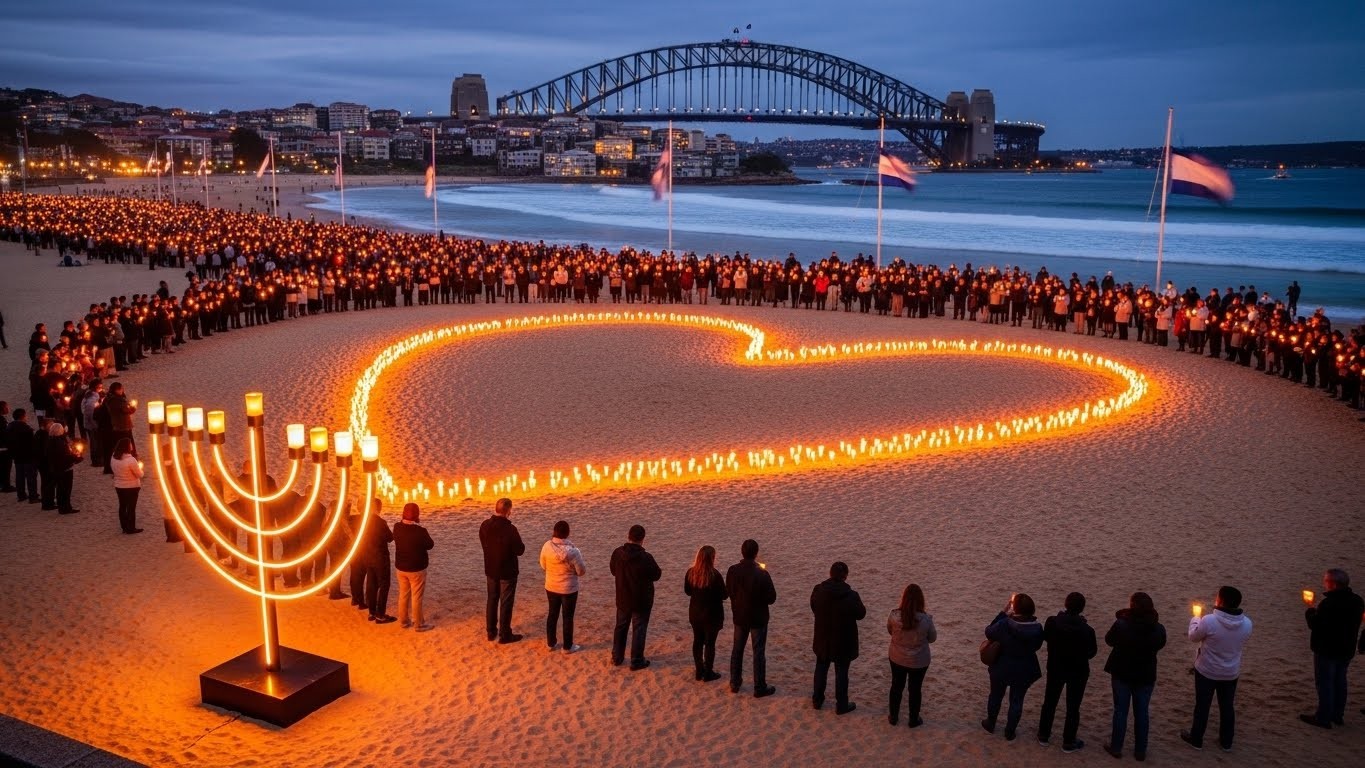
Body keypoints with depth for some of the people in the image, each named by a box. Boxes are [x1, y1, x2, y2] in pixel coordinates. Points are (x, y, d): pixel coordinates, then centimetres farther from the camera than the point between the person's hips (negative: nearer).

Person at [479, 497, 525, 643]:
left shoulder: (485, 525, -5)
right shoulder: (509, 529, -25)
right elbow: (519, 550, -18)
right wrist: (520, 545, 1)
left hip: (490, 570, 6)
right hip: (507, 571, -6)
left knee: (492, 600, 18)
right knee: (506, 602, 5)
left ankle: (491, 632, 27)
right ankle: (504, 635, 12)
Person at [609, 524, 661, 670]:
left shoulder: (617, 553, -11)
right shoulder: (646, 558, -25)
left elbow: (613, 571, 5)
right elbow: (656, 575, -10)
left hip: (623, 599, 4)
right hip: (642, 600, -4)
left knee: (621, 627, 20)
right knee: (639, 630, 9)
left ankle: (617, 657, 30)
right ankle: (636, 661, 16)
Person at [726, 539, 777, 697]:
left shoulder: (732, 571, -12)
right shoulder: (762, 574, -25)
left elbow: (729, 592, 2)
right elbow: (771, 598, -16)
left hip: (739, 616, 4)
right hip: (758, 618, -4)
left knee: (737, 649, 19)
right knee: (758, 652, 8)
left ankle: (735, 683, 30)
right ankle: (760, 688, 17)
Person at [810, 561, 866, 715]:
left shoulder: (818, 590, -13)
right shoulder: (851, 596, -25)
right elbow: (861, 614, -8)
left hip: (823, 639, 3)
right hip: (843, 641, -3)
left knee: (821, 669, 22)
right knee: (841, 673, 12)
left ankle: (817, 700, 35)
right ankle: (841, 705, 25)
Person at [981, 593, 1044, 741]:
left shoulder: (1004, 624, -26)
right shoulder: (1037, 627, -17)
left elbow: (989, 632, -7)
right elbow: (1037, 645, 0)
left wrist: (1003, 613, -10)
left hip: (1002, 668, -1)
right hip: (1024, 670, 1)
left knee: (995, 696, 22)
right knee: (1016, 701, 17)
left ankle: (990, 724, 40)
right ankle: (1010, 732, 30)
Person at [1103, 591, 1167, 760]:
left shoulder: (1121, 625, -22)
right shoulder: (1159, 629, -14)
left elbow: (1109, 640, -4)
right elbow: (1160, 645, 6)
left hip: (1122, 674, -1)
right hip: (1146, 676, 2)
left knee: (1120, 711, 13)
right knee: (1141, 713, 15)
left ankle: (1116, 747, 23)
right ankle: (1140, 751, 25)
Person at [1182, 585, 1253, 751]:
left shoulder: (1209, 621, -29)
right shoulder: (1246, 624, -15)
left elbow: (1193, 637, -11)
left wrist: (1195, 619, 8)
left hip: (1206, 671, -3)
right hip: (1231, 673, 3)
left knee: (1202, 706, 15)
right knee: (1227, 707, 21)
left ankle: (1196, 739, 30)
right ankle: (1226, 742, 35)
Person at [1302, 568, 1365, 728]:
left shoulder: (1328, 604, -27)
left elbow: (1315, 625, -21)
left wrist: (1310, 611, -2)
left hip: (1327, 650, -8)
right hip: (1347, 649, 8)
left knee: (1324, 682, 3)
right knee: (1340, 681, 19)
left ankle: (1323, 717, 9)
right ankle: (1338, 715, 28)